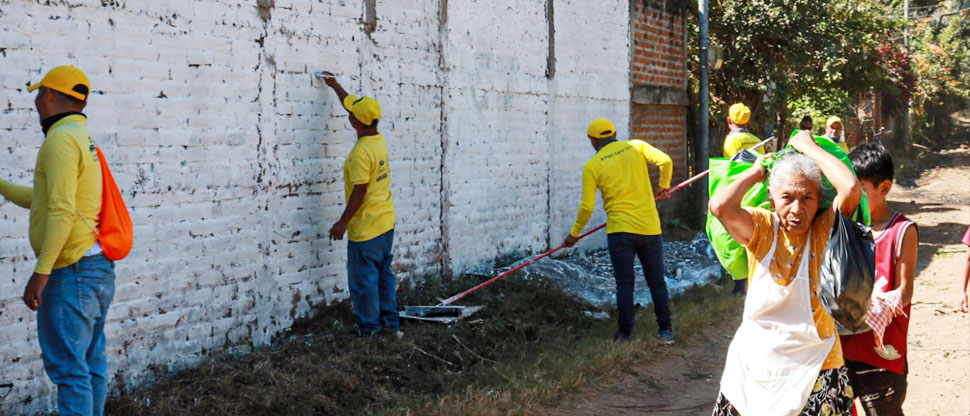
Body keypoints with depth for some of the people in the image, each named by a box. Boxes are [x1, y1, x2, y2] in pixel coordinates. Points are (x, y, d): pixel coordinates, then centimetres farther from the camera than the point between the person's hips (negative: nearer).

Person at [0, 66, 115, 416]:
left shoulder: (61, 139, -12)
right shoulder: (84, 139, 18)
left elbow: (61, 212, -21)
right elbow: (44, 199, 28)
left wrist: (40, 273, -20)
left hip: (71, 271, -9)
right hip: (98, 268, 10)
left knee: (67, 365, -7)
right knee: (90, 363, 13)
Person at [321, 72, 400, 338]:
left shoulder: (361, 152, -23)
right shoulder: (378, 139, 5)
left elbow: (359, 192, -23)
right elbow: (353, 104, 20)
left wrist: (342, 222, -17)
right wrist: (335, 86, 31)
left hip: (366, 228, -9)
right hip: (386, 223, 9)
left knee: (363, 280, 2)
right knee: (383, 274, 17)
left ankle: (369, 329, 10)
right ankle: (390, 322, 24)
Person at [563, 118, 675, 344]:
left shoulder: (592, 166, 0)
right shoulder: (636, 147, 4)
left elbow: (587, 207, -2)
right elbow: (665, 161, -8)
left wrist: (574, 234, 11)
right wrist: (664, 185, 11)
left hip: (620, 231, -2)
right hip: (649, 228, 2)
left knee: (624, 283, 3)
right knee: (657, 281, 12)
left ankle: (624, 334, 5)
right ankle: (665, 330, 15)